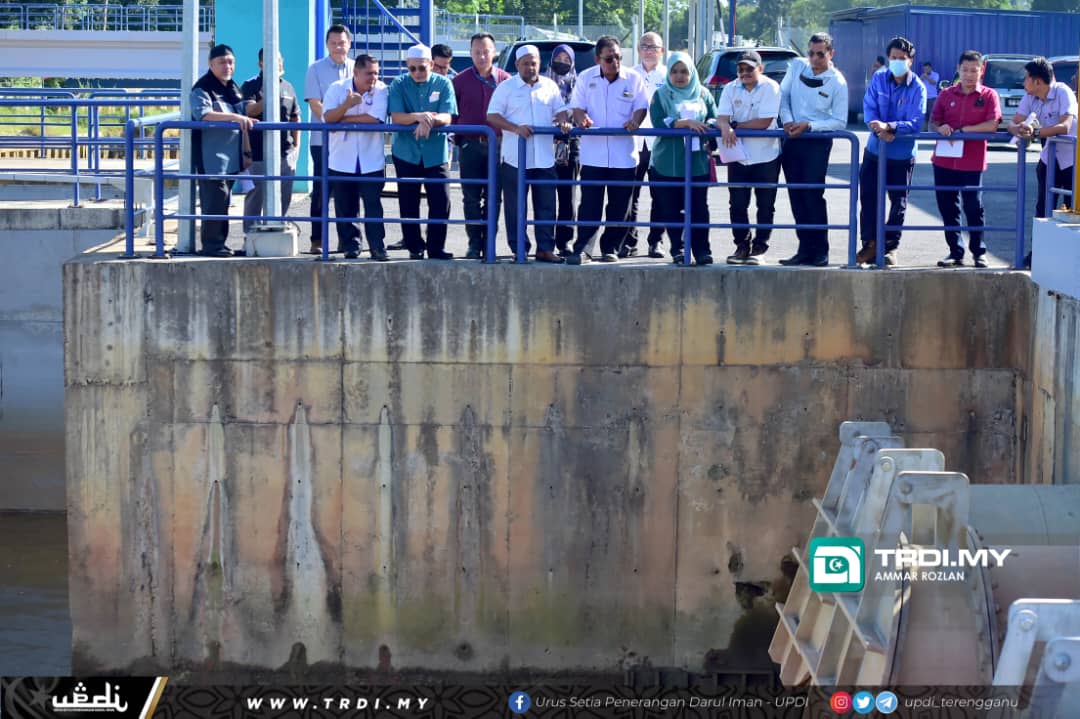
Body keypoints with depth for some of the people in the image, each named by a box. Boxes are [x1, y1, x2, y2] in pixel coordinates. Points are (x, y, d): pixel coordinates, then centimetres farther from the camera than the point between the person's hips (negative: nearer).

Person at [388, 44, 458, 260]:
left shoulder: (443, 84, 1)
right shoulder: (399, 85, 1)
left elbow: (446, 118, -9)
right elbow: (395, 117, -11)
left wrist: (429, 120, -29)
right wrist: (419, 116, -29)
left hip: (436, 153, 0)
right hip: (406, 153, 1)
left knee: (440, 201, -6)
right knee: (408, 203, 4)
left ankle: (436, 248, 2)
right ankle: (414, 247, 14)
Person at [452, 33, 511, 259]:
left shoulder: (505, 80, 5)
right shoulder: (461, 81, 6)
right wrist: (457, 134, 1)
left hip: (496, 145, 0)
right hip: (470, 145, 0)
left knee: (493, 197, 3)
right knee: (471, 197, 0)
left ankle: (489, 243, 9)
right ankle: (474, 243, 5)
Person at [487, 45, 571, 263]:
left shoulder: (550, 86, 11)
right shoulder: (506, 88, 1)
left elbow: (559, 110, 18)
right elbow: (492, 116, -4)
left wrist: (562, 121, -6)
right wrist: (515, 128, -18)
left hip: (545, 157, 3)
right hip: (515, 158, -3)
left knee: (546, 205, 3)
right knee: (515, 207, 1)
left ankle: (545, 249, 8)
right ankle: (519, 249, 7)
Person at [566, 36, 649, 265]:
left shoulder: (634, 79, 3)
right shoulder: (586, 78, 5)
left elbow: (641, 106, 3)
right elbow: (577, 106, 4)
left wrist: (635, 121, -19)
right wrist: (581, 118, -19)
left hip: (624, 154, 1)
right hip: (593, 153, -1)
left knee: (619, 207, 5)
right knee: (589, 205, -4)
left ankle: (610, 248, 15)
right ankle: (579, 249, -2)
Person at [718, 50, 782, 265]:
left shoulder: (771, 88, -8)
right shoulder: (730, 89, 5)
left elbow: (765, 122, -17)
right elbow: (722, 117, -5)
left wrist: (735, 125, -12)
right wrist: (726, 128, -29)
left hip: (766, 157, -4)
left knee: (765, 206, 2)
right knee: (737, 205, 5)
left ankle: (759, 248, 9)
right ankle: (741, 246, 16)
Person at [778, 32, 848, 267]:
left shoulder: (838, 83, -8)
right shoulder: (797, 66, 4)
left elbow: (840, 122, -8)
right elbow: (783, 94, 14)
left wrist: (808, 126, -16)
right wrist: (787, 119, -3)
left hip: (818, 142, -5)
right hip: (792, 140, 5)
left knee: (813, 195, -11)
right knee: (796, 196, 5)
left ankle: (821, 252, -5)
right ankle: (805, 249, 11)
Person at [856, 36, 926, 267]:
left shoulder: (917, 88, -10)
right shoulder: (879, 78, -1)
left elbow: (916, 122, -18)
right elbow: (869, 108, -6)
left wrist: (889, 127, -32)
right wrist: (879, 130, -25)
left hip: (902, 154, -2)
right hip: (875, 150, 3)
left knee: (898, 202, 7)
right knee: (868, 197, 3)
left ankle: (890, 246, 17)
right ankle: (870, 243, 13)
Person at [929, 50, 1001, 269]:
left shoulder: (988, 95, 1)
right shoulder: (946, 94, 10)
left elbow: (992, 125, -10)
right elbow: (932, 123, 9)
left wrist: (963, 130, -13)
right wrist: (940, 128, -15)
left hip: (972, 163, -3)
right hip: (944, 161, 3)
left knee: (974, 208, -1)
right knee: (948, 209, 6)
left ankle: (978, 252, 11)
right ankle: (955, 252, 15)